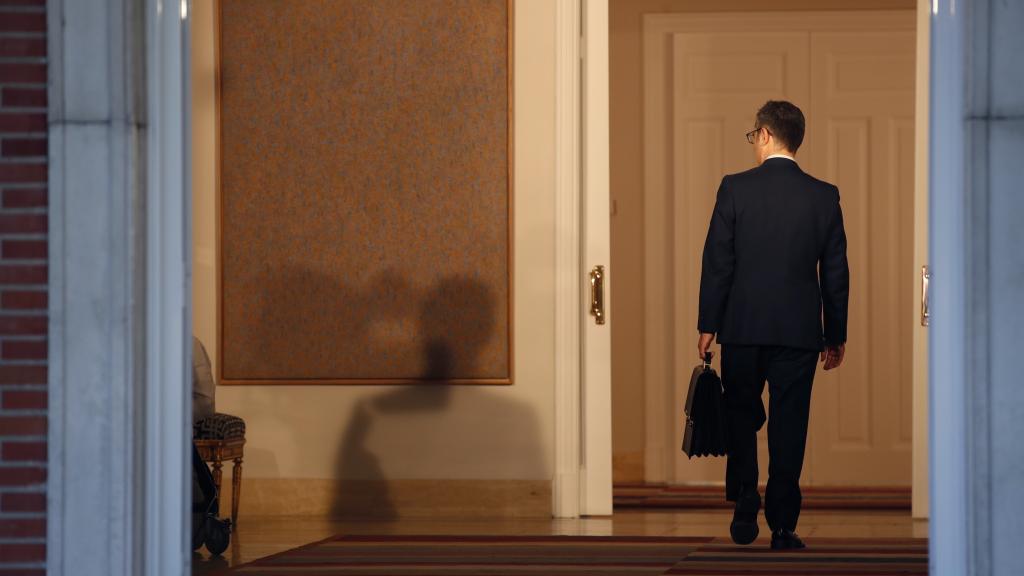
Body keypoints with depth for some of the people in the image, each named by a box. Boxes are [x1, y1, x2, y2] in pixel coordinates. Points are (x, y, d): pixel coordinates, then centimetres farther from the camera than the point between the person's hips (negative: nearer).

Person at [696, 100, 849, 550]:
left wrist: (708, 325, 2)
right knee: (789, 427, 4)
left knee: (741, 417, 15)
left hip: (742, 328, -1)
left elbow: (716, 262, -4)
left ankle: (745, 513, 10)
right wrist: (836, 336, 12)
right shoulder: (824, 196, 1)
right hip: (799, 330, 1)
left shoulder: (735, 189, -5)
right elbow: (835, 272, 5)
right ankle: (782, 526, 3)